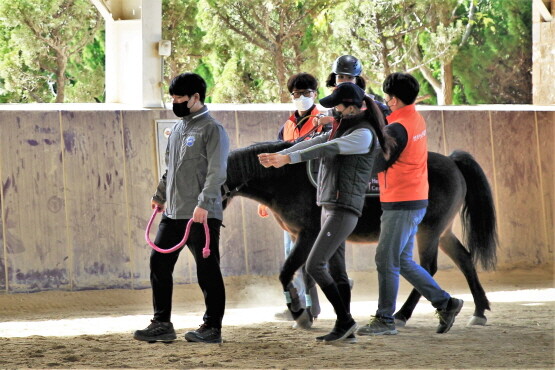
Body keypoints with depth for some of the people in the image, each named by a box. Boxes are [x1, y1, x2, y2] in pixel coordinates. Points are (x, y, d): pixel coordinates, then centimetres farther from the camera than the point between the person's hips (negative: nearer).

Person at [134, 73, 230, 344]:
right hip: (173, 214, 8)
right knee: (159, 263, 5)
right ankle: (162, 324, 10)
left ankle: (212, 328, 7)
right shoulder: (178, 129, 16)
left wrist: (203, 204, -24)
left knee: (207, 270, -1)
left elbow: (216, 172, -16)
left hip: (202, 216, -8)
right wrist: (160, 195, 25)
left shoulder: (212, 130, -8)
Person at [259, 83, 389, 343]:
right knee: (336, 270, 8)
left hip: (344, 209, -10)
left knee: (314, 265, -13)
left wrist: (288, 158, -29)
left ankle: (345, 320, -6)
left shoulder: (364, 134, -12)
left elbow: (328, 149, -23)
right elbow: (312, 144, 11)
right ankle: (345, 330, 10)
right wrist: (278, 156, -2)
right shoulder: (342, 129, 18)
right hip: (329, 207, 10)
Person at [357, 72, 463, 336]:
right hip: (416, 201, 10)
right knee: (402, 261, 15)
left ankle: (385, 319, 3)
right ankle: (445, 303, 16)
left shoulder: (397, 128, -19)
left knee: (386, 260, -3)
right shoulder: (416, 120, 11)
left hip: (401, 205, -10)